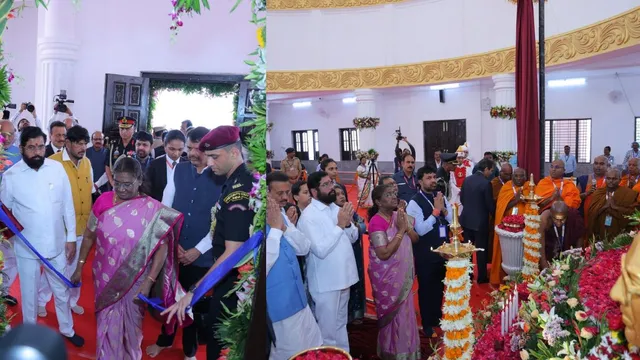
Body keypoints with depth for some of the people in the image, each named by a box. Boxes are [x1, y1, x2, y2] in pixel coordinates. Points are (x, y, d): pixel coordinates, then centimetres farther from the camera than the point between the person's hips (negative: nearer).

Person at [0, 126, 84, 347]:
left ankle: (67, 330, 39)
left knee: (62, 291, 18)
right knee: (29, 294, 15)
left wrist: (71, 238, 2)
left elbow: (68, 205, 0)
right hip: (27, 248, -1)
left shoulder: (57, 168, -7)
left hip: (57, 245, 2)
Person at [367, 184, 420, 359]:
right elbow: (383, 253, -27)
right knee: (393, 314, 9)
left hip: (404, 274, 6)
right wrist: (400, 230, -24)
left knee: (405, 312, 17)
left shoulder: (399, 215, 1)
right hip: (387, 277, -6)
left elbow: (415, 239, 4)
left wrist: (407, 227, -15)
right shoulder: (376, 221, -21)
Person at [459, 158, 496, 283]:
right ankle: (482, 277, 16)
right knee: (481, 249, 7)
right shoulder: (486, 183, -18)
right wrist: (494, 213, 6)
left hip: (466, 219, 6)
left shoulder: (467, 180, 1)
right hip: (480, 221, -6)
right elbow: (490, 205, -13)